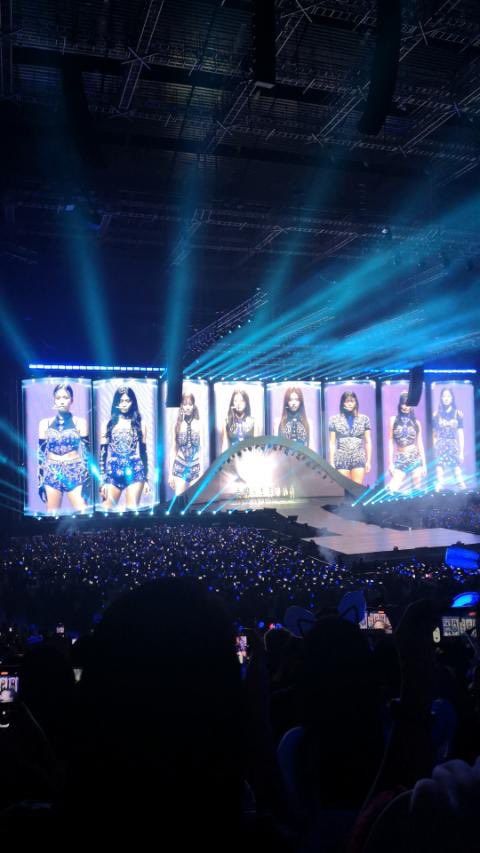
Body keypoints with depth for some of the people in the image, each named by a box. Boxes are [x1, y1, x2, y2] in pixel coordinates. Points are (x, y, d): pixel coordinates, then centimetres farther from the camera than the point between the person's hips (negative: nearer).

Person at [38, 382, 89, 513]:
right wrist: (40, 481, 4)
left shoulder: (80, 422, 2)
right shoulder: (45, 423, 7)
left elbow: (85, 452, 0)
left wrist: (86, 481, -7)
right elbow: (41, 453, 8)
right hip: (52, 475, 2)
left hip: (75, 474, -2)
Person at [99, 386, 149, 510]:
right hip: (113, 473, 1)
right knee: (106, 509, -2)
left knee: (132, 510, -4)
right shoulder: (108, 424, 7)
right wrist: (102, 480, 1)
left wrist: (146, 479, 7)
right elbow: (103, 453, 6)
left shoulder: (140, 424, 7)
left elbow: (143, 452, 9)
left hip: (134, 472, -1)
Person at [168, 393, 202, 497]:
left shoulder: (199, 424, 0)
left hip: (195, 468, 0)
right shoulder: (177, 424, 3)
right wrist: (170, 472, 4)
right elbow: (173, 449, 6)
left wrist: (202, 471, -4)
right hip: (180, 468, 0)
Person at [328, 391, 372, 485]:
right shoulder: (335, 419, 4)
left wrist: (368, 461, 3)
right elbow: (332, 443, 4)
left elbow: (368, 442, 8)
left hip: (359, 459, 1)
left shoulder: (364, 419, 7)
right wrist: (332, 462, -1)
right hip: (341, 459, 0)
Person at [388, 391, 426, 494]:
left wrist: (424, 463, 7)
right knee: (392, 490, -14)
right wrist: (390, 462, -3)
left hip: (415, 458, 1)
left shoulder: (415, 422, 7)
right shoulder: (394, 420, 3)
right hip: (400, 460, -1)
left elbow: (420, 443, 10)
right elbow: (390, 442, 2)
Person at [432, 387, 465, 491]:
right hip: (440, 447, 0)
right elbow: (434, 435, 6)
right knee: (440, 471, -5)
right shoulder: (436, 414, 4)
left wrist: (461, 452, 1)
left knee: (457, 472, -4)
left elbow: (461, 435, 4)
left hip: (454, 447, 0)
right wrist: (434, 450, 3)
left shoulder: (458, 414, 3)